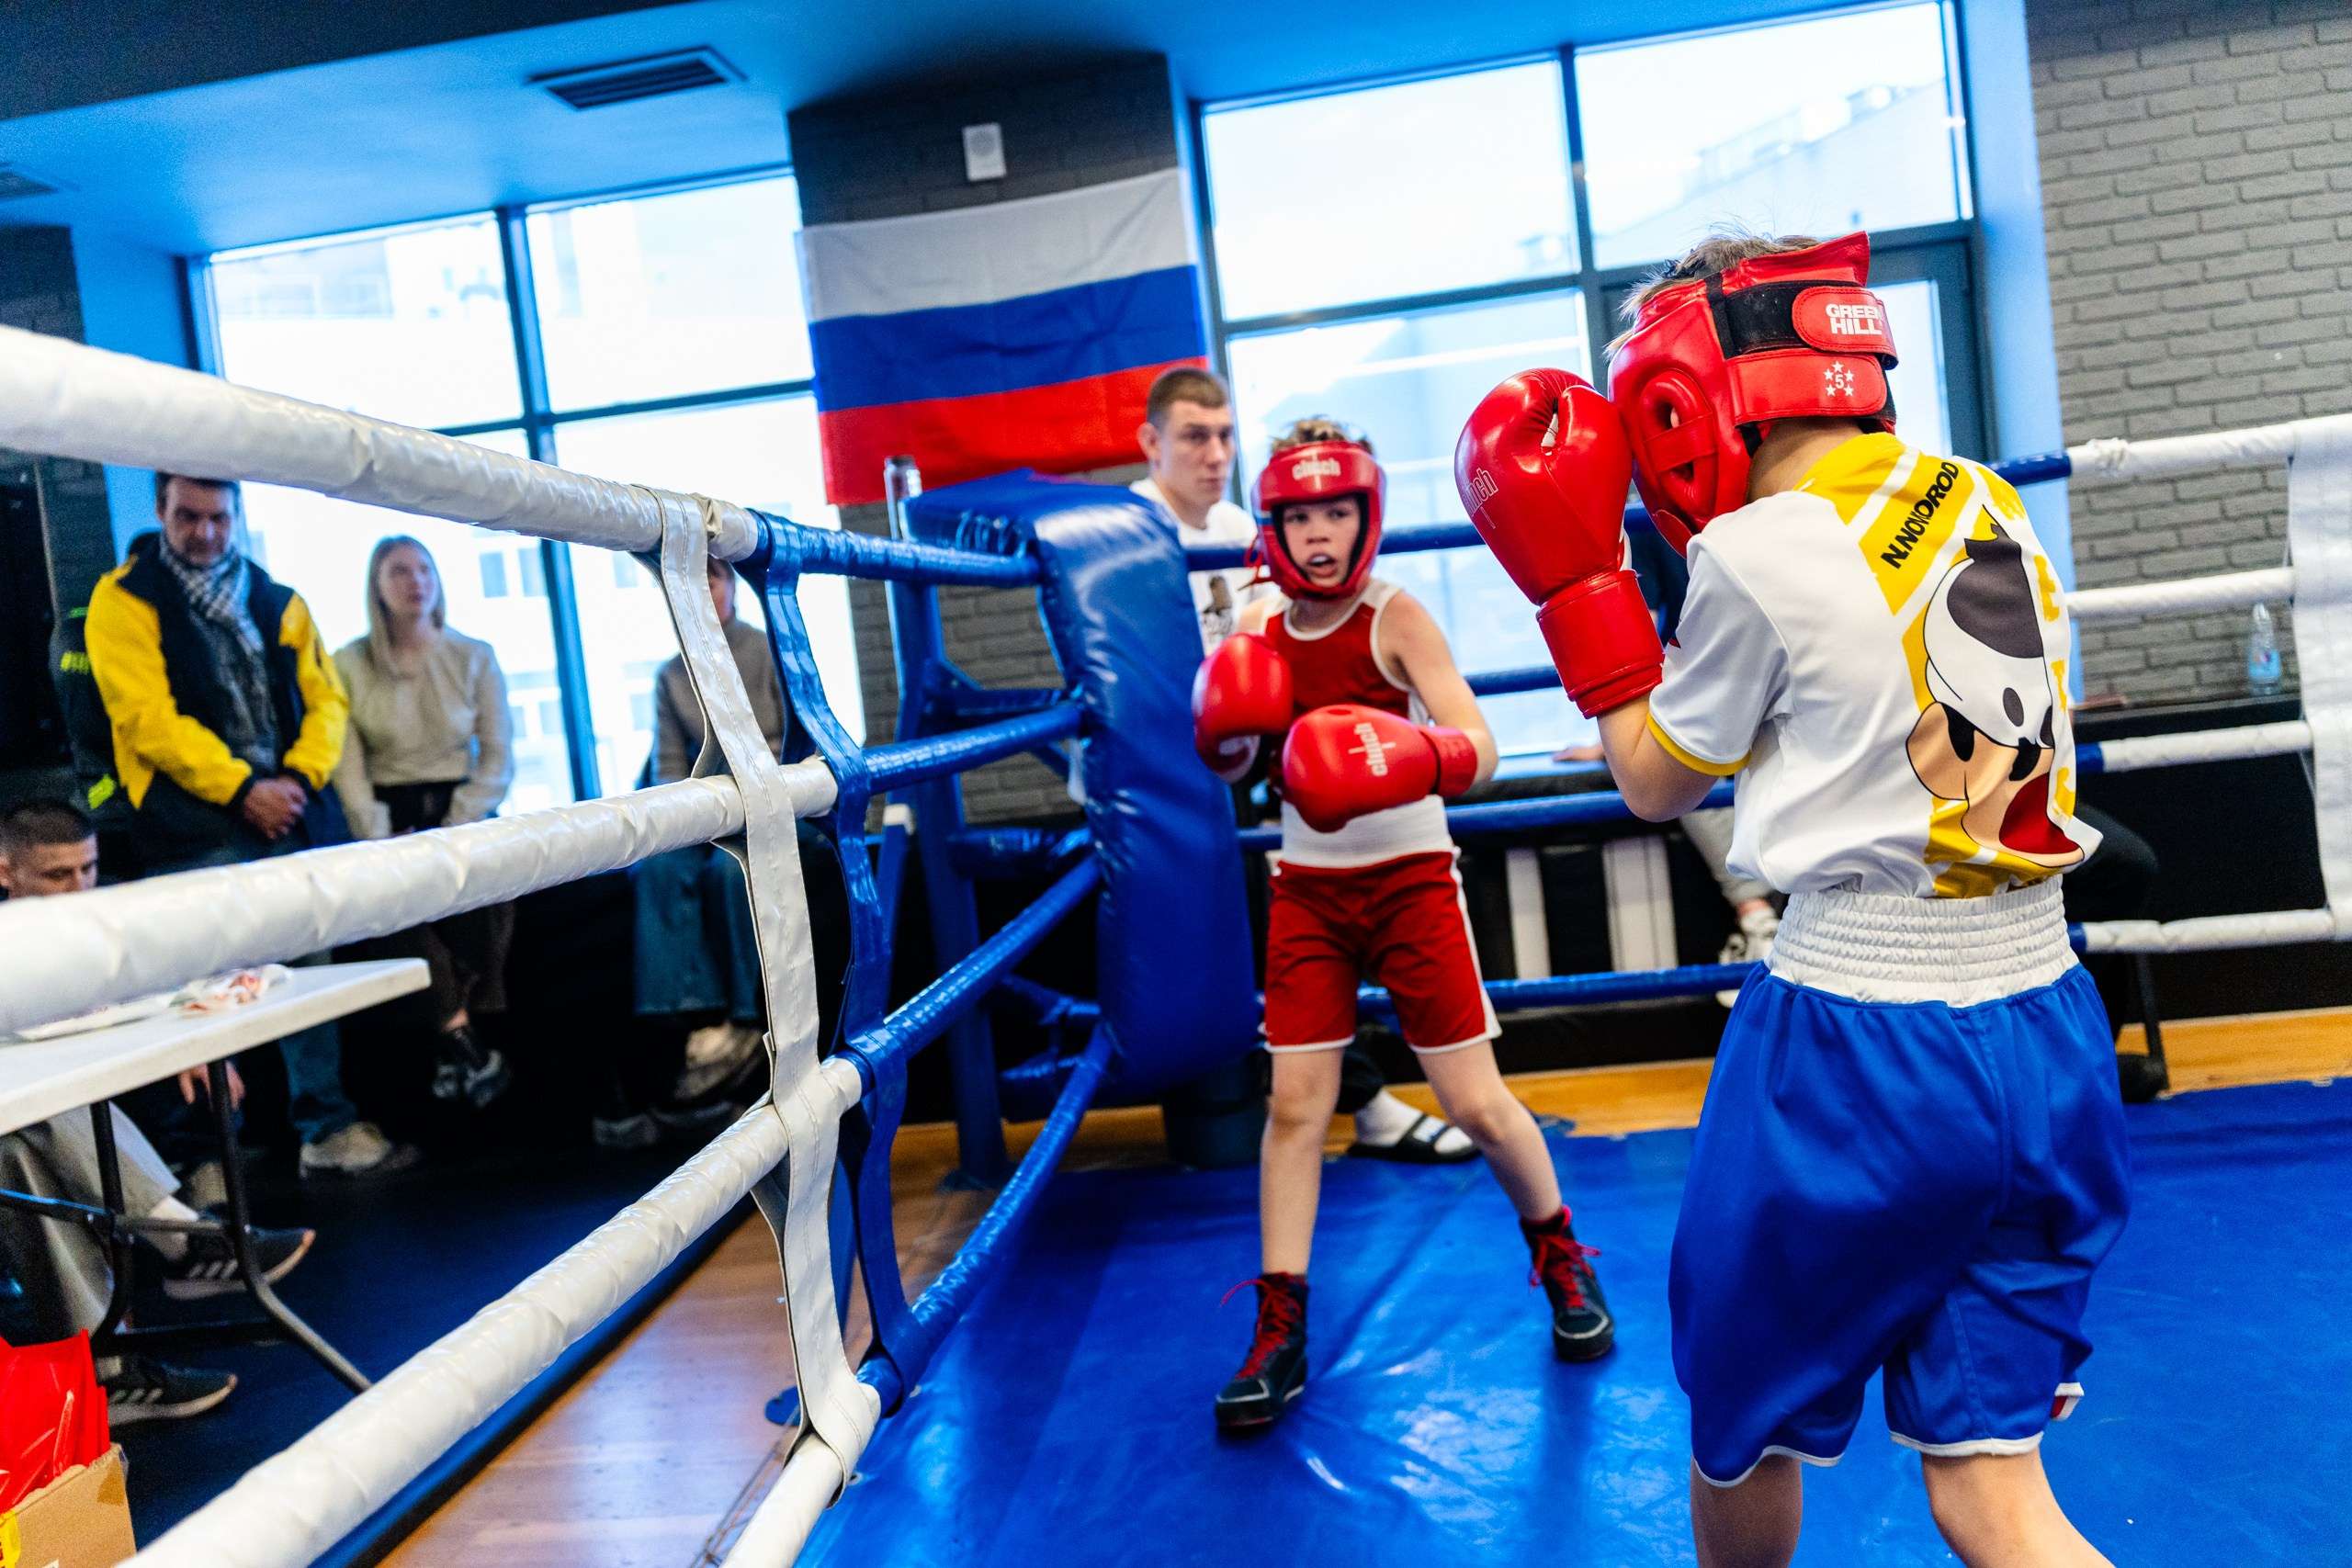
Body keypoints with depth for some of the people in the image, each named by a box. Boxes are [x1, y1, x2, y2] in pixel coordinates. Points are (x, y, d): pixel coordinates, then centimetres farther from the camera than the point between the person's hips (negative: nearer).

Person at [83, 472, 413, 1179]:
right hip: (196, 834, -5)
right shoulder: (125, 601, 1)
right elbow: (146, 716, -9)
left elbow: (325, 697, 11)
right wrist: (240, 789, -15)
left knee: (308, 974, 9)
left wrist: (300, 777, -7)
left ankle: (326, 1127, 17)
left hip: (292, 818, 5)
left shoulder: (279, 604, 16)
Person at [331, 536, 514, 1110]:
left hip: (462, 809, 1)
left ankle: (458, 1043, -23)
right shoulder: (348, 664, 5)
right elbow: (347, 766, -2)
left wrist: (452, 833, -12)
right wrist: (383, 843, -16)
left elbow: (497, 758, 2)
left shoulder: (474, 657, 7)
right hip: (388, 814, 0)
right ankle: (460, 1037, -31)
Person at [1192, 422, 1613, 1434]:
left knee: (1476, 1104, 2)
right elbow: (1227, 766, 10)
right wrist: (1223, 729, -12)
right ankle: (1280, 1334, 11)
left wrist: (1417, 757, -43)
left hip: (1409, 879, -3)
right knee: (1294, 1104, 1)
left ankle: (1560, 1256, 30)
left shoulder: (1396, 618, -11)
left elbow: (1479, 750, -22)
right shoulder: (1265, 636, 2)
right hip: (1308, 888, 3)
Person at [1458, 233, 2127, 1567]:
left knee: (1742, 1424, 20)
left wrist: (1576, 577, 6)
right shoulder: (1993, 509, 7)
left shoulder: (1758, 551, -14)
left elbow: (1658, 783, 1)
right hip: (2049, 1038, 7)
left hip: (1861, 1051, -7)